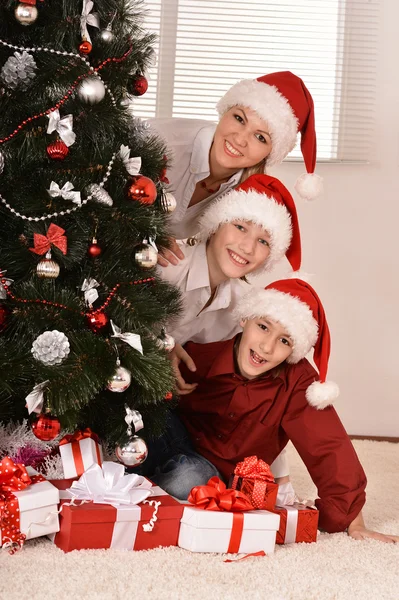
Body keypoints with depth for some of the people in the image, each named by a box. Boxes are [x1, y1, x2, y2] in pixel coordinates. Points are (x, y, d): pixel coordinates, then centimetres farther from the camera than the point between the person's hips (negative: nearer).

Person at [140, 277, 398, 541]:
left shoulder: (297, 381, -20)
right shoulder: (199, 356, -20)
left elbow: (328, 447, -20)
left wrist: (355, 524, -21)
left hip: (216, 473, 1)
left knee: (187, 479, -33)